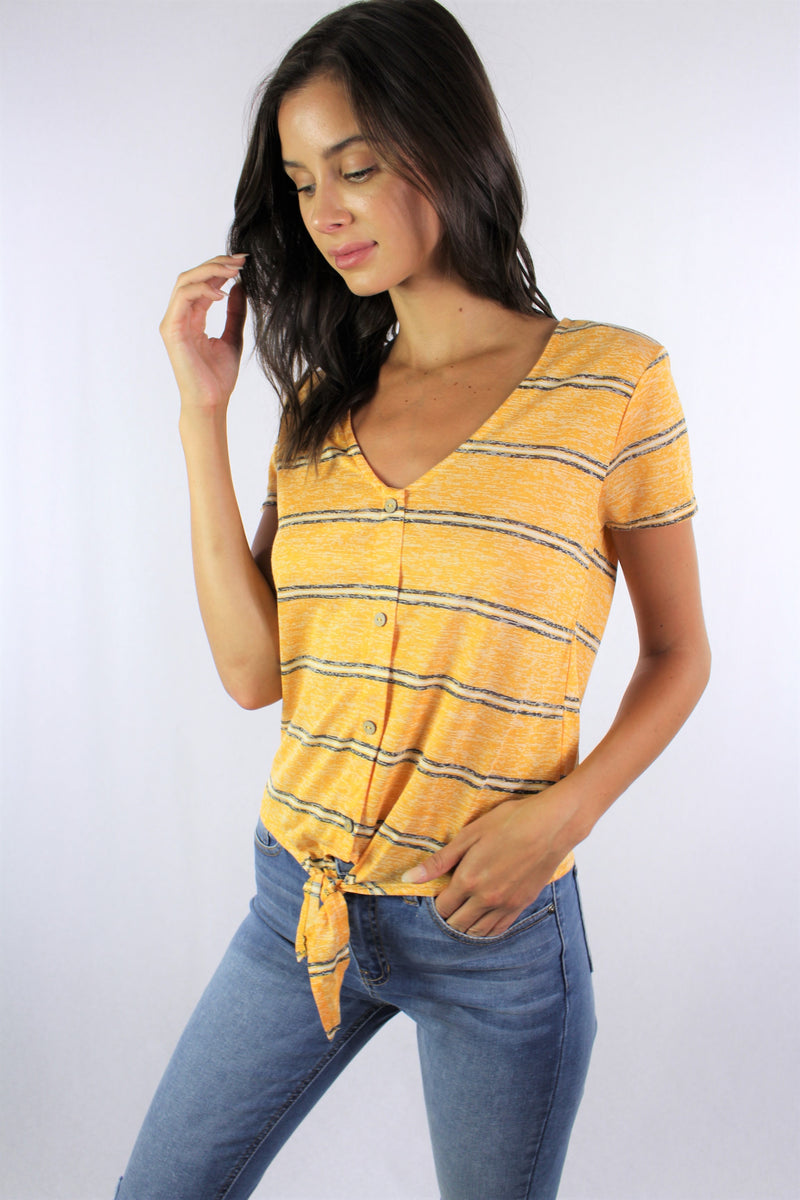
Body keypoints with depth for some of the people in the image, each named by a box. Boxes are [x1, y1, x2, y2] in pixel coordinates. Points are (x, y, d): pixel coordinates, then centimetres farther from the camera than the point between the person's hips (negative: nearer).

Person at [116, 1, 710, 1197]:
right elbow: (252, 670, -5)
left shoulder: (611, 380, -8)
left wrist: (561, 814, -16)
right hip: (301, 901, 4)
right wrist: (203, 414, -7)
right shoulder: (322, 402, 4)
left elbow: (676, 656, 0)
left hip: (496, 925, -3)